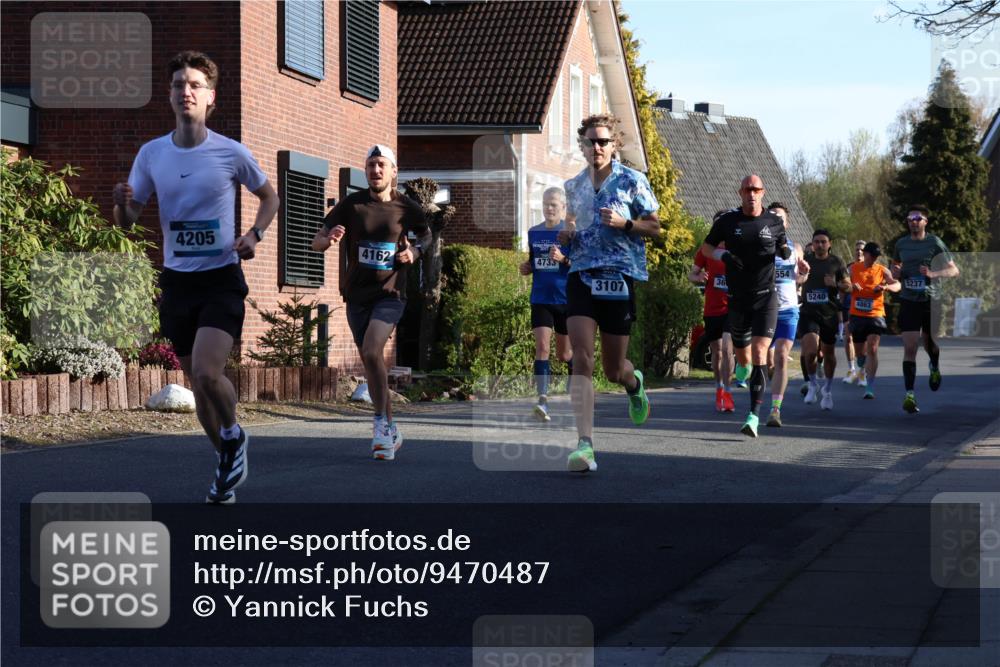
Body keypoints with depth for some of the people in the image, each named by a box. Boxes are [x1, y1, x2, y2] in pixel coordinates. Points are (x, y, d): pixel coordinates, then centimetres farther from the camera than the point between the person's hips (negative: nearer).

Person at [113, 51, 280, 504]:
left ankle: (233, 436, 8)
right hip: (177, 280, 4)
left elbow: (269, 197, 10)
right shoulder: (151, 154, 1)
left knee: (206, 372, -22)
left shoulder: (231, 153, -7)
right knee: (198, 380, 10)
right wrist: (122, 204, -17)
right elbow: (127, 220, 6)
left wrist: (254, 235, -8)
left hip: (221, 279, -4)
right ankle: (228, 463, 28)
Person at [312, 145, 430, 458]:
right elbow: (316, 242, -3)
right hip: (357, 295, 3)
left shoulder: (407, 208, -3)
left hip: (390, 294, -3)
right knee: (370, 362, 9)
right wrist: (329, 239, -26)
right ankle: (390, 432, 23)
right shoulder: (351, 204, -3)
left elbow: (426, 235, 18)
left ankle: (381, 420, -10)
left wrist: (415, 251, -3)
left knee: (372, 351, -25)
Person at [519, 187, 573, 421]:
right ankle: (543, 400, -20)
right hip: (540, 299, 3)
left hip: (566, 300, -3)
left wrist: (564, 260, -24)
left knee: (564, 354, 9)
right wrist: (527, 268, 2)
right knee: (542, 346, -15)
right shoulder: (534, 233, 9)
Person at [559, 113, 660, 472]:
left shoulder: (632, 181, -1)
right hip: (581, 277, 3)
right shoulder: (574, 186, 11)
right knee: (581, 359, -15)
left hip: (619, 278, -2)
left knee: (613, 369, 7)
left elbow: (654, 228, 2)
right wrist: (567, 235, 3)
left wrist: (624, 223, -16)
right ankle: (585, 443, -19)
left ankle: (634, 384, 47)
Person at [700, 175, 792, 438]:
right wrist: (723, 255, -11)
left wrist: (786, 251, -6)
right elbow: (705, 248, 10)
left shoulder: (774, 222, 1)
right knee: (743, 357, 10)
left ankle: (754, 415, -19)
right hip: (738, 299, 2)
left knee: (759, 354, -15)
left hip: (766, 298, -2)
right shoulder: (727, 221, 0)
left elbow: (783, 246, 18)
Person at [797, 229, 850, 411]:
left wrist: (836, 284, -13)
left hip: (830, 314, 1)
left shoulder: (836, 262, 2)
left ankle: (827, 390, 32)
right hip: (808, 313, 0)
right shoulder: (805, 260, 5)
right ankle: (813, 385, 6)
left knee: (829, 353, 11)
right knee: (810, 351, -19)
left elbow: (848, 285, 5)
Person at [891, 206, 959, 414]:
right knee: (909, 348, -10)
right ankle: (909, 395, -12)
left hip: (932, 300, -1)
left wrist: (933, 274, -23)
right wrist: (895, 272, 2)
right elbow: (895, 263, 26)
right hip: (908, 301, 1)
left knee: (930, 342, 15)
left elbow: (954, 270, -6)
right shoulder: (901, 244, 6)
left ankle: (935, 368, 51)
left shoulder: (935, 243, -4)